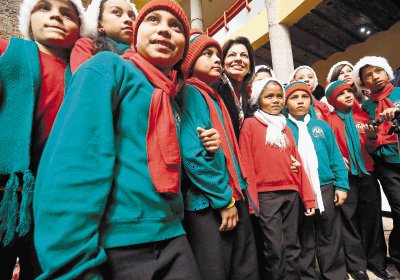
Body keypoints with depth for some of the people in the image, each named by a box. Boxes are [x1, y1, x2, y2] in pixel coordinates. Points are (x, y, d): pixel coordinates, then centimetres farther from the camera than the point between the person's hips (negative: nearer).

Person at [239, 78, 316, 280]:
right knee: (275, 250, -1)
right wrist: (251, 199, -11)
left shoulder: (285, 127, 16)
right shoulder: (250, 124, -1)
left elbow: (297, 163, 15)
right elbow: (246, 163, -7)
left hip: (291, 193, 6)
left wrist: (308, 197, 12)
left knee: (292, 248, 13)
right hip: (266, 194, -5)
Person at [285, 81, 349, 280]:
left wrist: (341, 185, 0)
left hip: (326, 188, 3)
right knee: (304, 240, 12)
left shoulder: (322, 126, 9)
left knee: (330, 237, 15)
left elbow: (335, 157, 6)